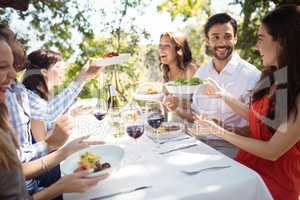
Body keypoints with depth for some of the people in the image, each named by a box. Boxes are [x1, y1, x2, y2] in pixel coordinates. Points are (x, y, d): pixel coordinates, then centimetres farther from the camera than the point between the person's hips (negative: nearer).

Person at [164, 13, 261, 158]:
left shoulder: (251, 75, -11)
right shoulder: (200, 73, 8)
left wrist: (225, 129, -25)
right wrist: (178, 109, -4)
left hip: (230, 146, -4)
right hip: (201, 143, 5)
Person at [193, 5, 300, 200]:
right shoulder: (271, 78, 1)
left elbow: (272, 151, -20)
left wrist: (220, 132, -14)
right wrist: (223, 94, 10)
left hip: (277, 175, -6)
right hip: (250, 161, 6)